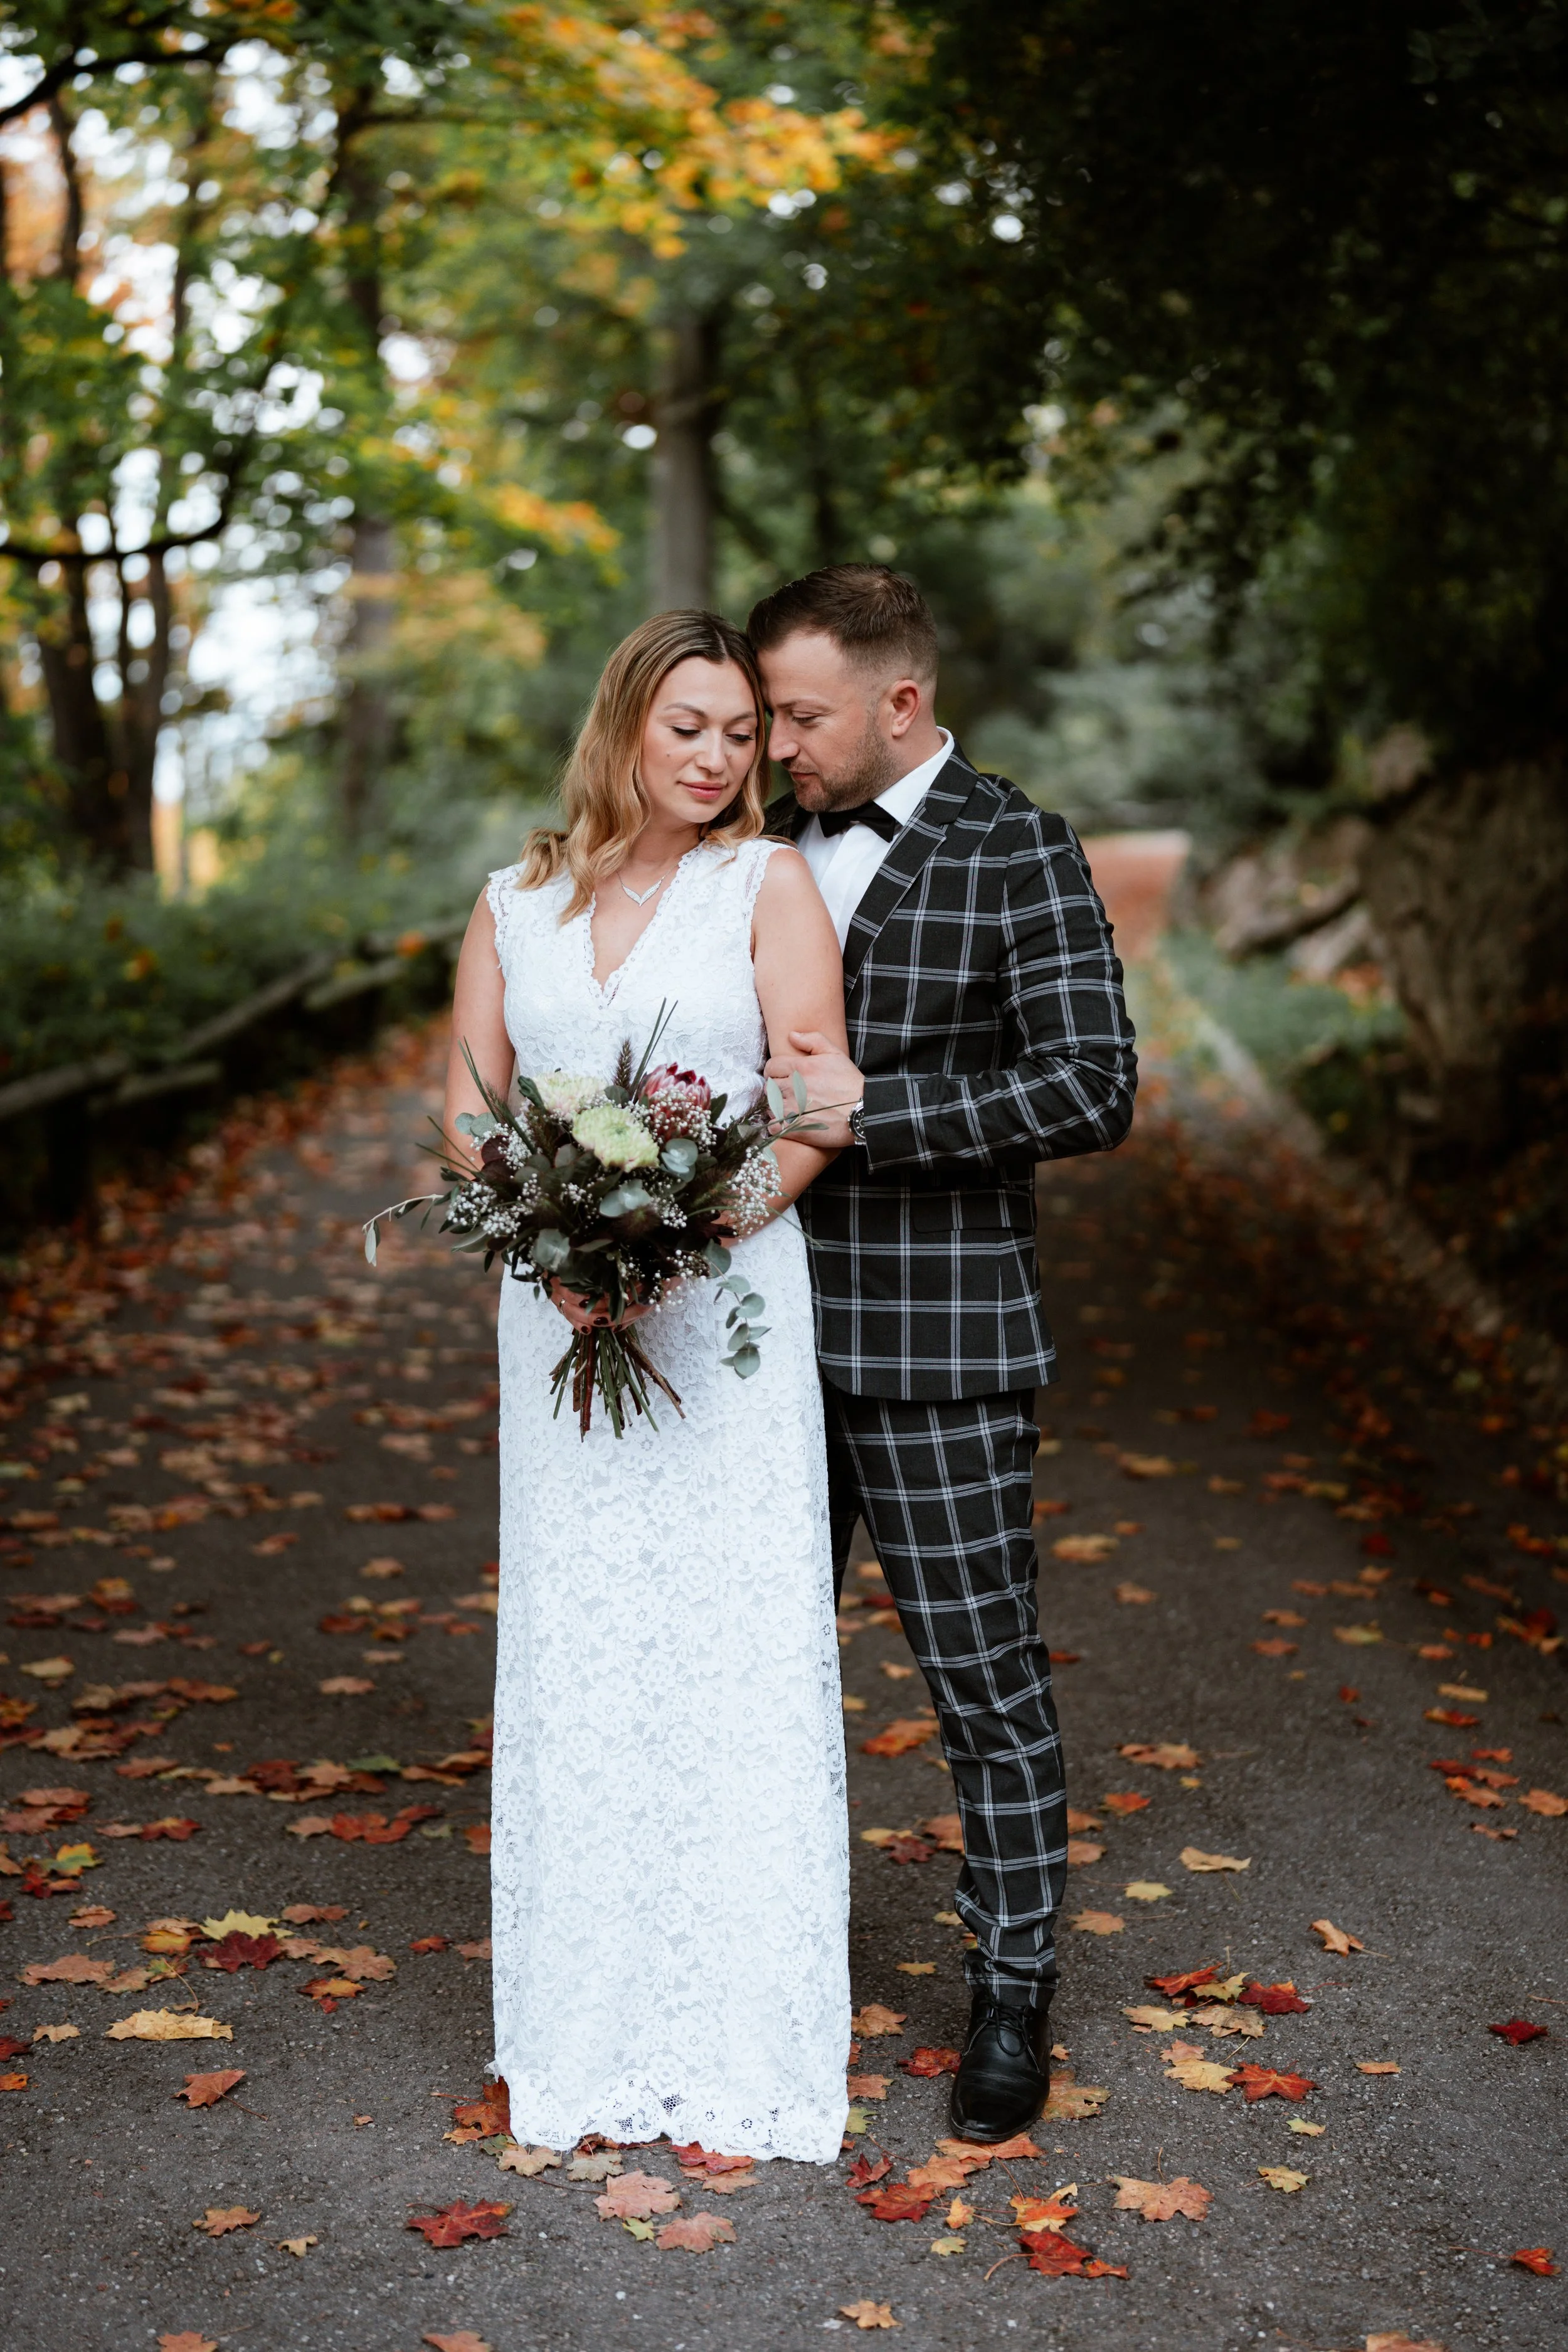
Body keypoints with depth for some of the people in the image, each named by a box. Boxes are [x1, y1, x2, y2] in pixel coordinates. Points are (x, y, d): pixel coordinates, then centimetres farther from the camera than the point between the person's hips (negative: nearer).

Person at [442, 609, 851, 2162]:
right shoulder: (517, 901, 11)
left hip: (730, 1305, -3)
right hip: (561, 1314, 3)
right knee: (573, 1643, 6)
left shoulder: (767, 882, 1)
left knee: (734, 1644, -2)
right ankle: (584, 2025, 20)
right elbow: (468, 1094, 9)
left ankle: (737, 2039, 11)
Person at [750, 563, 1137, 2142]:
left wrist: (871, 1105, -20)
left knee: (987, 1675, 4)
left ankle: (1013, 1991, 21)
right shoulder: (763, 845, 9)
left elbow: (1093, 1089, -16)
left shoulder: (1019, 857, -8)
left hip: (935, 1343, -6)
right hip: (766, 1327, 6)